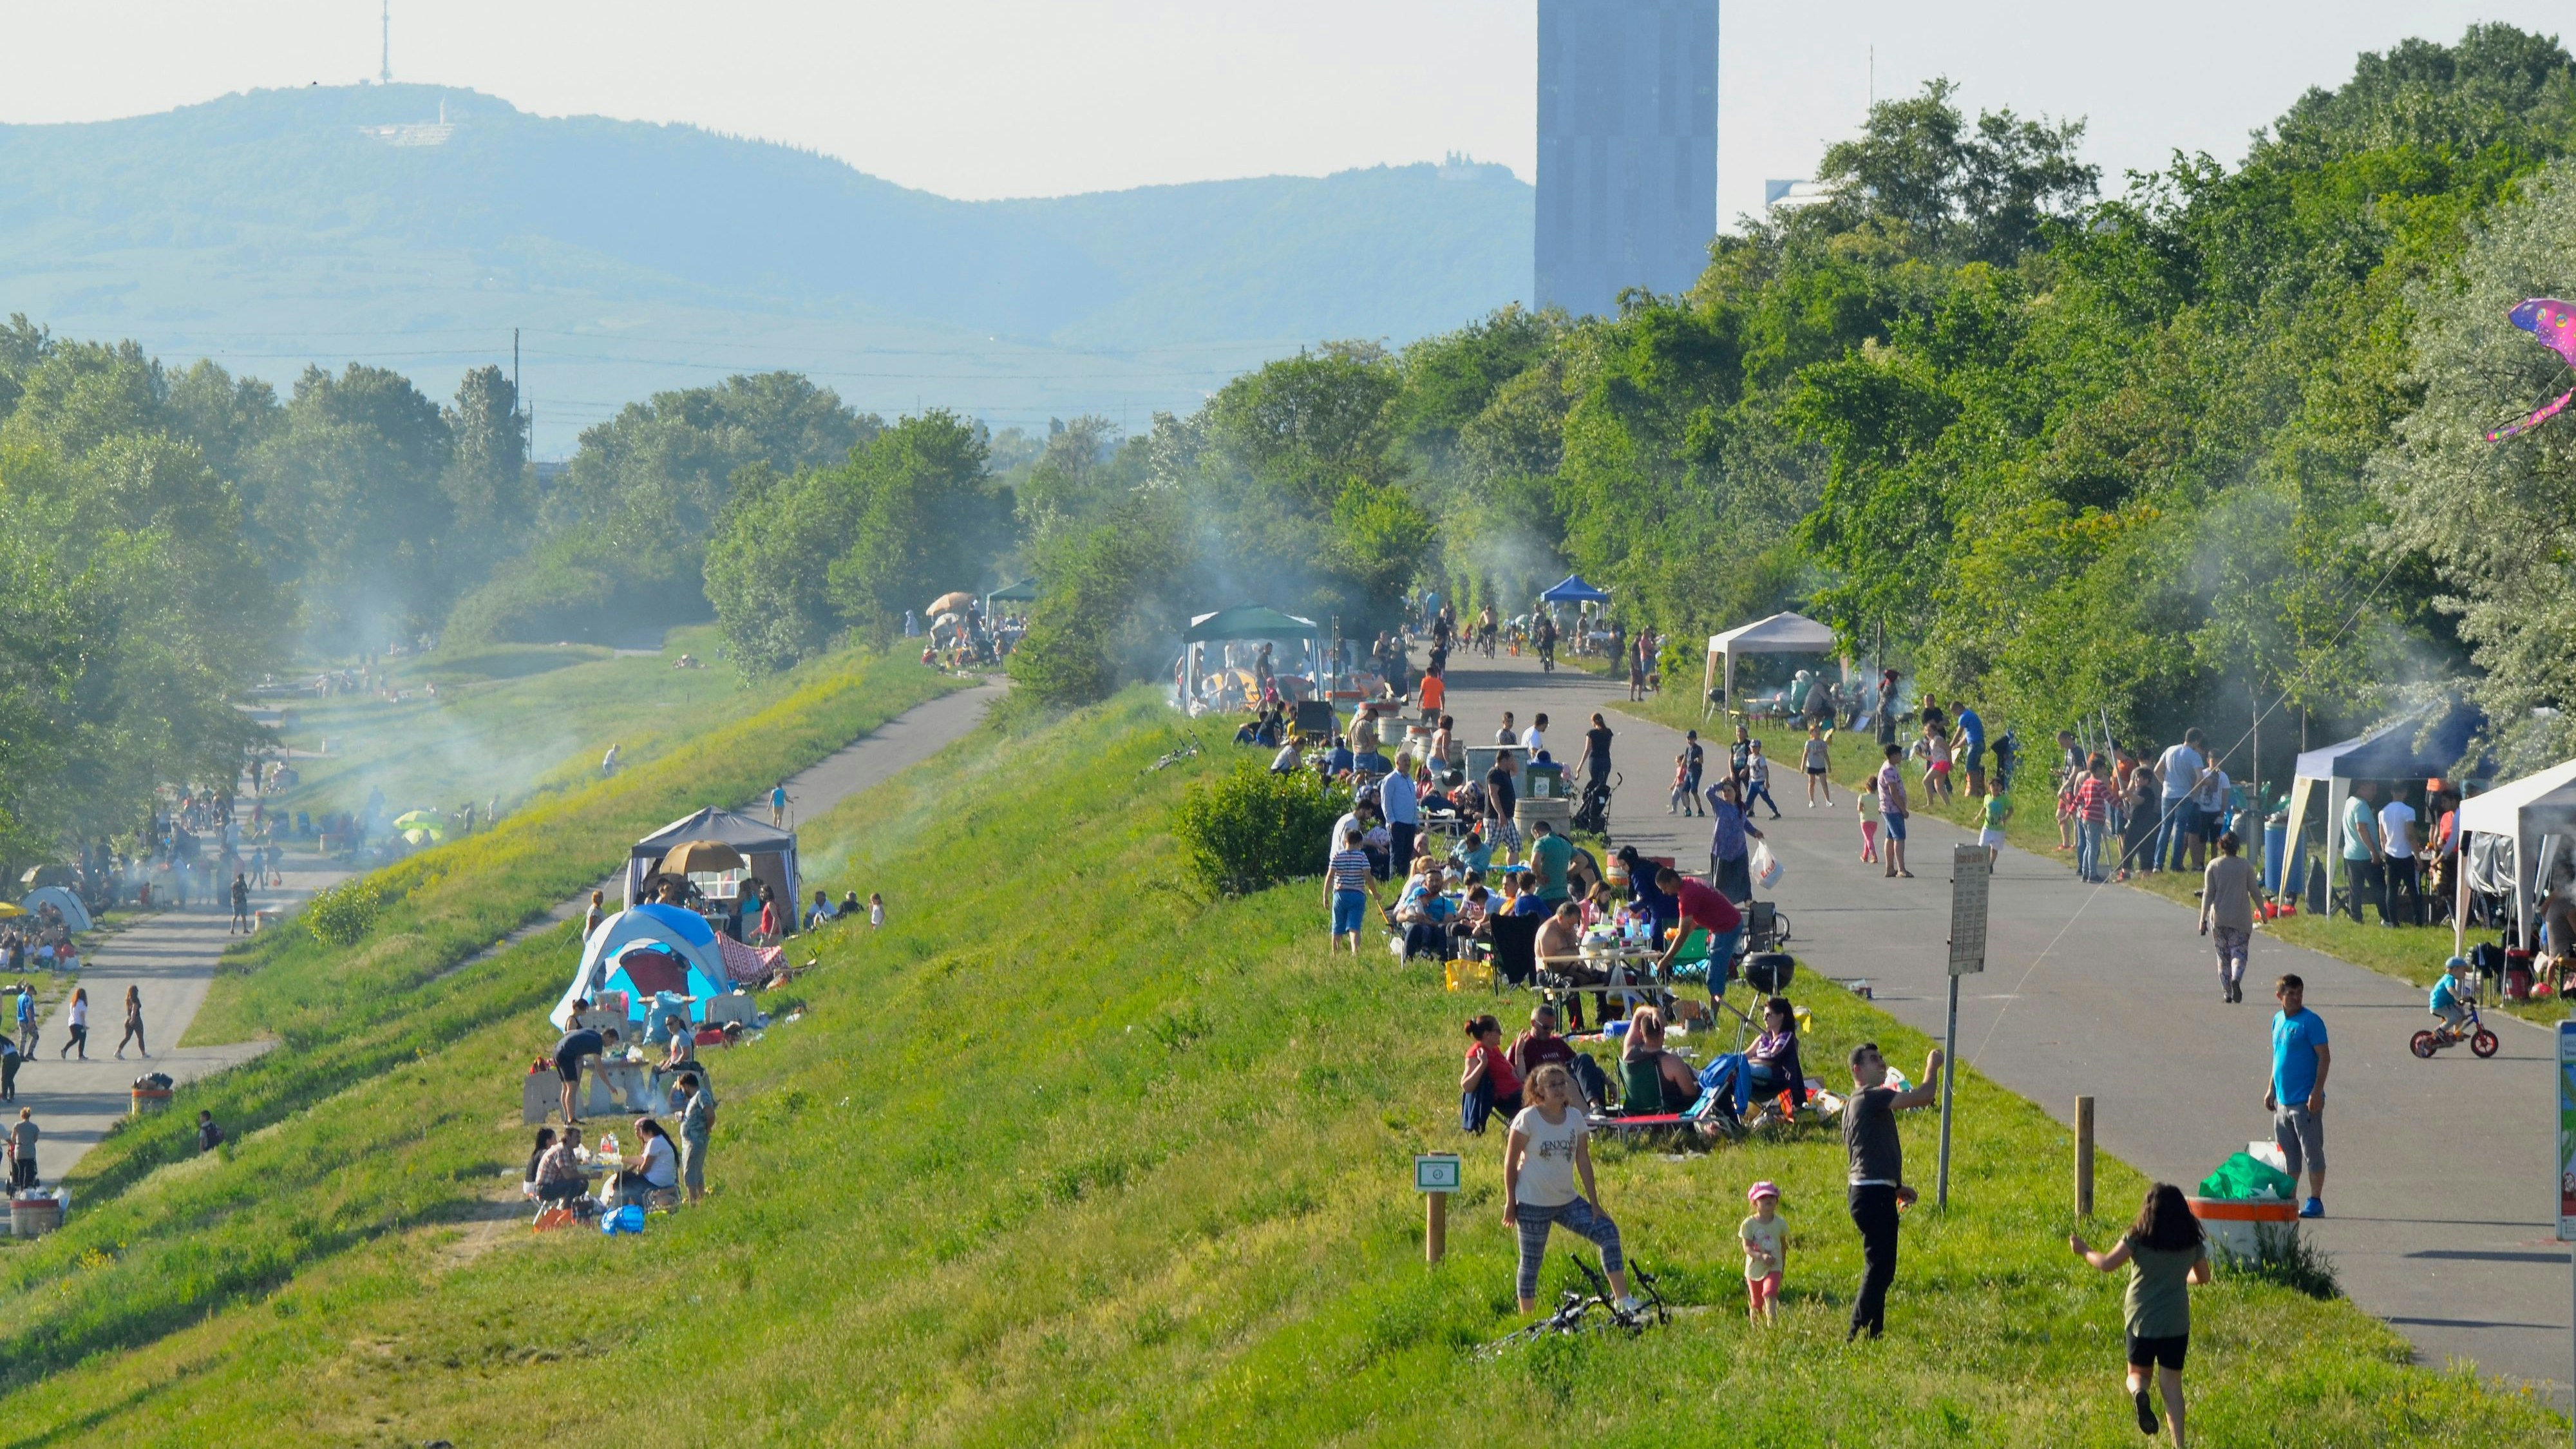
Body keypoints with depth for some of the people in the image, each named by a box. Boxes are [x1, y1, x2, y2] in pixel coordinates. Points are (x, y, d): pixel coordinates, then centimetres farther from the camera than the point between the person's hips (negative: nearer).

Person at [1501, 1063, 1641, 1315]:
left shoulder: (1575, 1117, 3)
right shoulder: (1528, 1119, -9)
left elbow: (1583, 1161, 5)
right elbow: (1511, 1162, -6)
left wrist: (1594, 1204, 3)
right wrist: (1510, 1202, -7)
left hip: (1567, 1201, 4)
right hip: (1533, 1204, -4)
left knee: (1608, 1232, -11)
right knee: (1531, 1261, 1)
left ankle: (1624, 1301, -11)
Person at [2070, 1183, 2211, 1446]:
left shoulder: (2138, 1239, -9)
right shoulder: (2192, 1242, 0)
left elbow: (2108, 1264, -15)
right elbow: (2203, 1276, 13)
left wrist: (2083, 1251, 2)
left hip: (2142, 1319, -2)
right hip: (2176, 1323, 2)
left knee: (2137, 1372, 17)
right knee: (2172, 1384, 7)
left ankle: (2139, 1393, -19)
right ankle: (2178, 1443, -4)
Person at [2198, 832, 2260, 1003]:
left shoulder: (2214, 866, -2)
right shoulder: (2246, 866, -3)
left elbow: (2208, 894, -3)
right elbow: (2255, 891, 2)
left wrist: (2203, 918, 0)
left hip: (2219, 918, 1)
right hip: (2241, 918, -1)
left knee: (2223, 955, 11)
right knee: (2239, 952, 1)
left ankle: (2227, 993, 9)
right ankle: (2236, 979, -28)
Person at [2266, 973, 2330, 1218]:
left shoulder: (2311, 1022, -10)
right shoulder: (2278, 1020, 12)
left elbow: (2325, 1057, -13)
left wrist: (2317, 1091, -20)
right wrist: (2271, 1089, 20)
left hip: (2306, 1102, -7)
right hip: (2283, 1101, 7)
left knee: (2312, 1152, -2)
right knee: (2288, 1154, 13)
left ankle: (2315, 1202, 3)